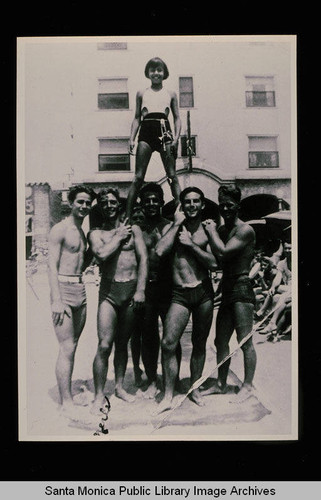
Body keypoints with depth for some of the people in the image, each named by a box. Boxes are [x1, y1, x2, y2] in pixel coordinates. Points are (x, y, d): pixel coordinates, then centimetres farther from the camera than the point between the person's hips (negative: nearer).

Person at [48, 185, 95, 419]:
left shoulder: (82, 232, 17)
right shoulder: (60, 229, -7)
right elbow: (52, 266, -13)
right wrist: (57, 300, -18)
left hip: (80, 289, 8)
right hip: (64, 288, -8)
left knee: (72, 347, 12)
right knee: (67, 349, -6)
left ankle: (67, 393, 22)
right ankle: (66, 402, 2)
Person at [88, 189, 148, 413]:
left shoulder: (133, 229, 8)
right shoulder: (96, 233, 5)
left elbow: (143, 259, 2)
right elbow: (102, 254, -16)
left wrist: (140, 290, -6)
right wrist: (119, 237, -4)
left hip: (133, 289, 2)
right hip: (109, 291, -1)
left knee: (123, 342, 12)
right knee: (104, 345, -7)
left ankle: (120, 386, 27)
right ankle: (99, 396, 3)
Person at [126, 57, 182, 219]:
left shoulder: (171, 94, 14)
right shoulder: (141, 93, 15)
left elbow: (177, 118, 10)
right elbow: (137, 118, 13)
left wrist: (176, 138, -5)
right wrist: (131, 139, 2)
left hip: (164, 132, 0)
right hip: (146, 132, 0)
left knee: (172, 175, -5)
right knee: (138, 177, -5)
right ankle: (127, 215, -4)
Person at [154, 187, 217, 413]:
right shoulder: (174, 227, 5)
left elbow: (214, 263, -5)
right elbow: (160, 251, -14)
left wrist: (191, 245, -11)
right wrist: (177, 224, -8)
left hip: (204, 292, 1)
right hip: (180, 293, -1)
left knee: (199, 343, 12)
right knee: (168, 344, -9)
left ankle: (195, 388, 30)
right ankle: (168, 396, 4)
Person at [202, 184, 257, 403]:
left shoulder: (245, 230, -10)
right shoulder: (220, 229, 14)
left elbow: (222, 252, -22)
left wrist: (212, 231, -9)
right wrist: (211, 229, -5)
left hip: (241, 289, -8)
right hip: (227, 289, 8)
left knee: (245, 341, -2)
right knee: (221, 341, 12)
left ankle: (248, 385, 11)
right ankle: (221, 384, 24)